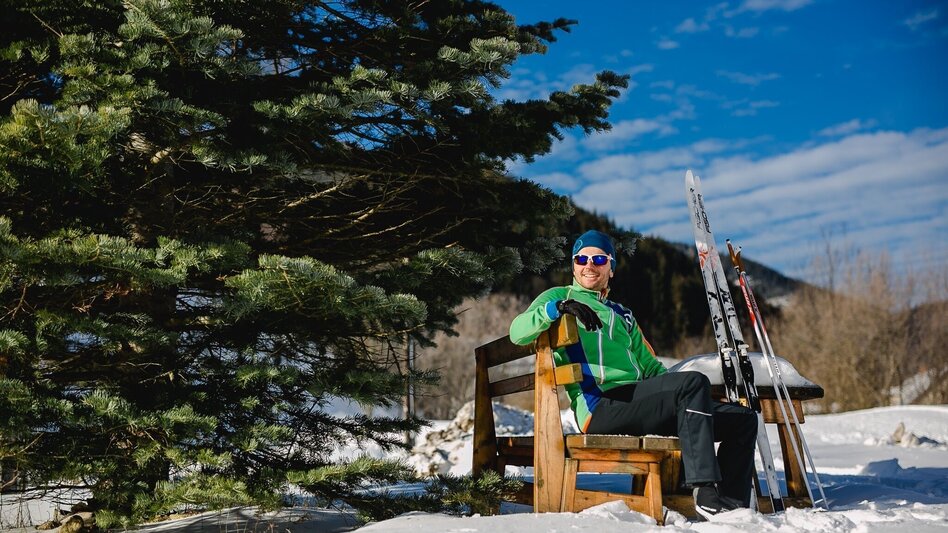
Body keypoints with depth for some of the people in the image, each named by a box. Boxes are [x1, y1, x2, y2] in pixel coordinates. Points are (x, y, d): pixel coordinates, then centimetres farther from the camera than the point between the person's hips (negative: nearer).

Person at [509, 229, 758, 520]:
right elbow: (517, 333, -6)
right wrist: (558, 307, -24)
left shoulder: (622, 314, 33)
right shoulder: (559, 296, 13)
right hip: (600, 406, -8)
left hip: (639, 404, 8)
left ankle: (731, 507, -9)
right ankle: (705, 491, -32)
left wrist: (696, 397, 14)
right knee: (694, 381, -29)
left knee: (742, 418, 1)